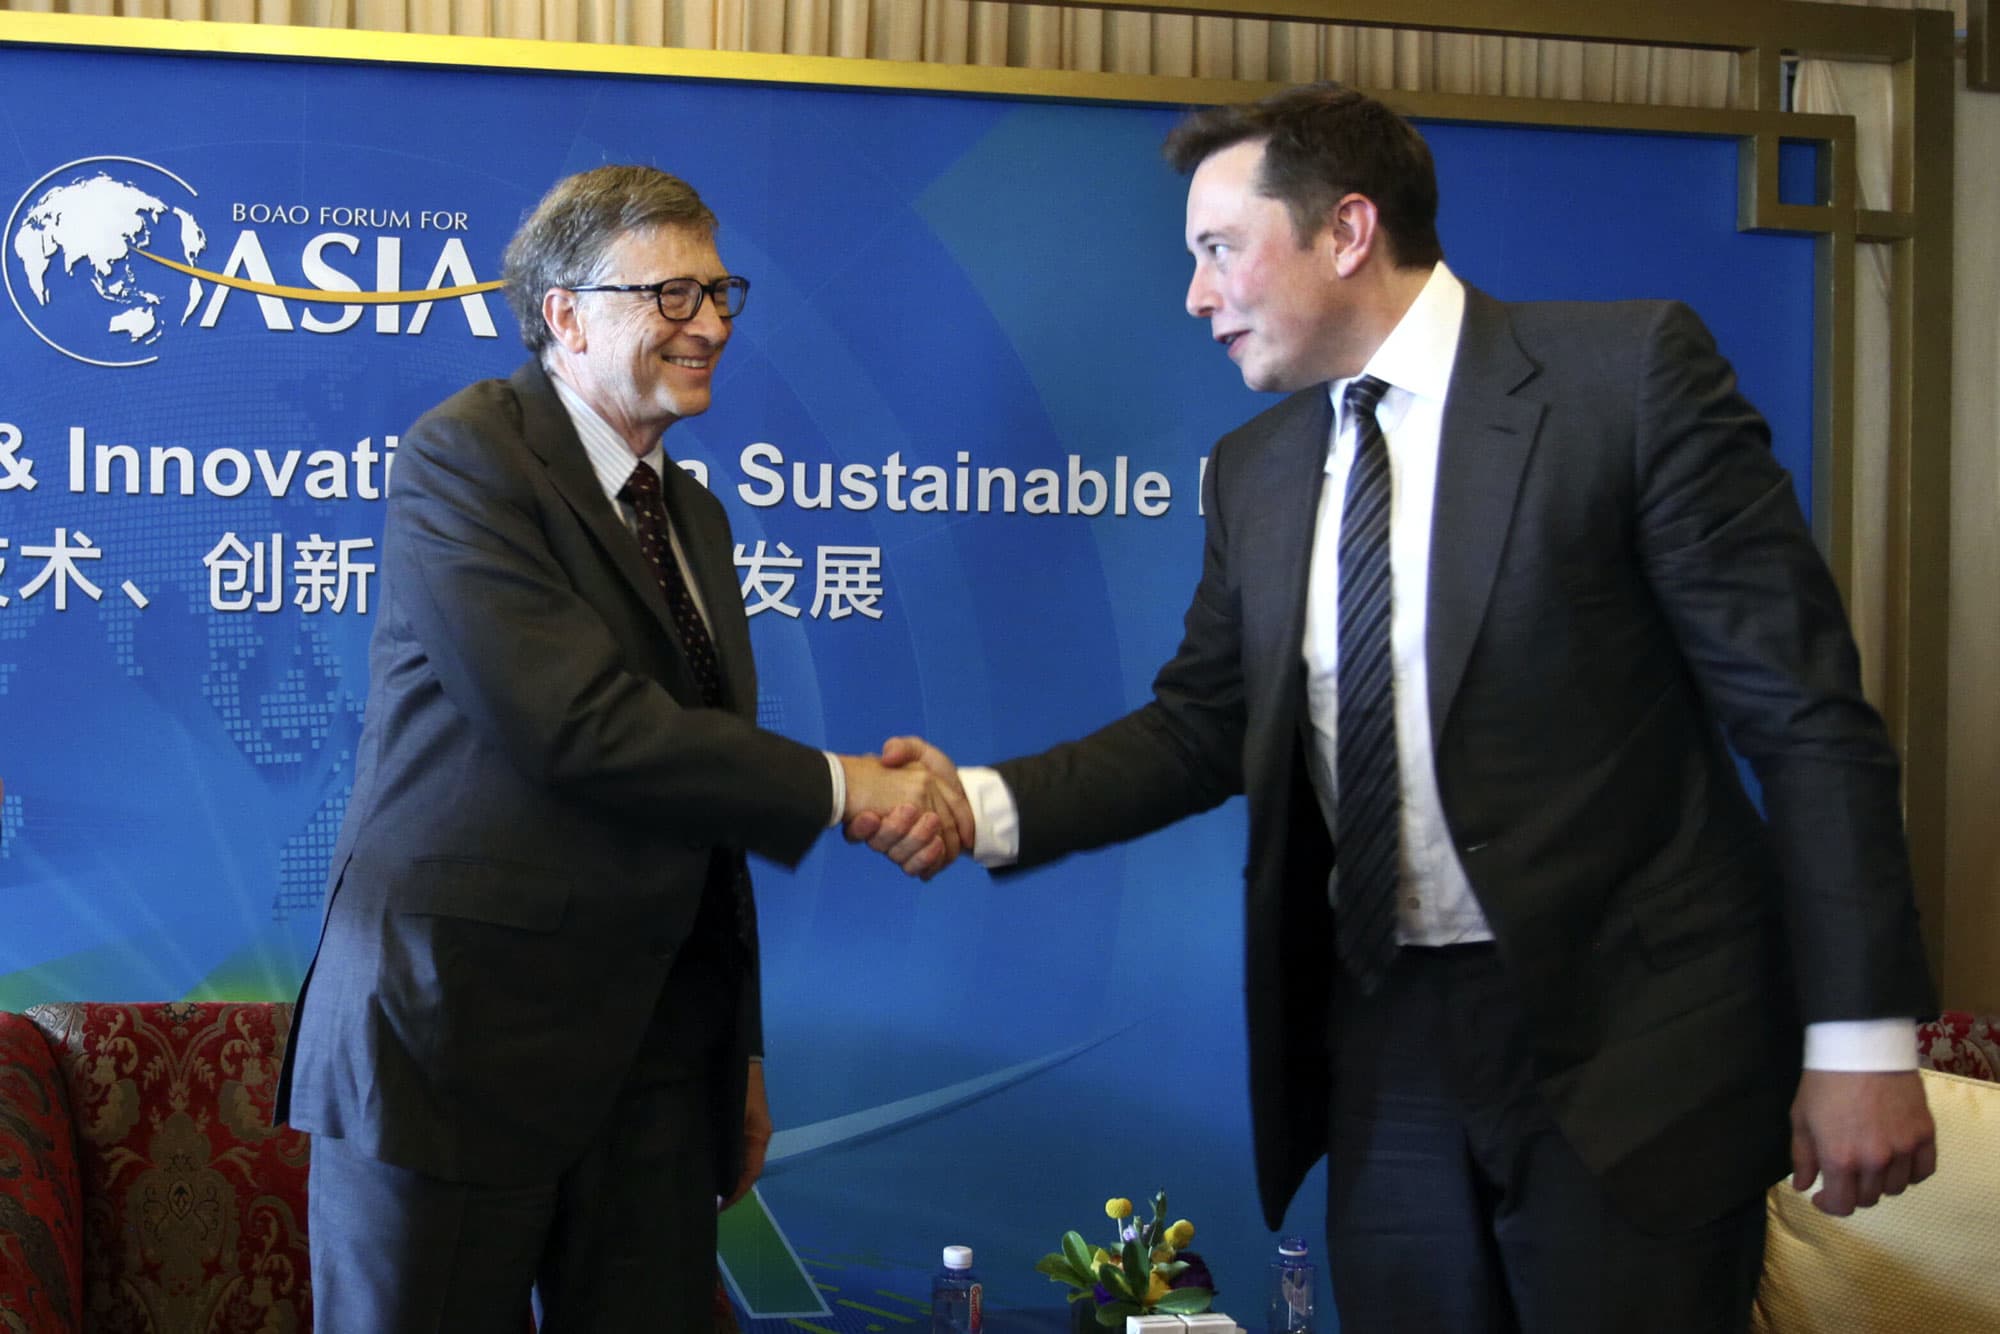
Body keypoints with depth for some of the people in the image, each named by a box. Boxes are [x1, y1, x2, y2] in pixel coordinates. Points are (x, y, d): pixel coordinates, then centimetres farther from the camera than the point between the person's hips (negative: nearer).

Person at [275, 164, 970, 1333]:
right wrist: (836, 788, -17)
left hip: (655, 1053, 7)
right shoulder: (464, 457, -10)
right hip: (459, 1042, -7)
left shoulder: (696, 518, 15)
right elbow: (580, 725, -22)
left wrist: (740, 1048, 17)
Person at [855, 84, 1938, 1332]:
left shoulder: (1630, 371, -9)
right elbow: (1201, 729, 12)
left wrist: (1860, 1032, -13)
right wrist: (988, 803, -4)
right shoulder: (1256, 469, 9)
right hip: (1385, 1040, 5)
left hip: (1625, 1036, -5)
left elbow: (1801, 707, -11)